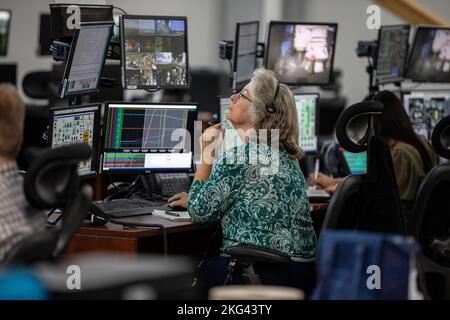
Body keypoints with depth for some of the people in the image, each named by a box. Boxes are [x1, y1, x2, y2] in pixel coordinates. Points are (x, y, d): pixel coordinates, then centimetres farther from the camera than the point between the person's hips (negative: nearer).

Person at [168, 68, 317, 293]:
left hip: (261, 274, -8)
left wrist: (206, 154, -1)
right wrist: (194, 200, 31)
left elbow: (200, 213, -7)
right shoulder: (285, 156, 12)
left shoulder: (237, 157, -15)